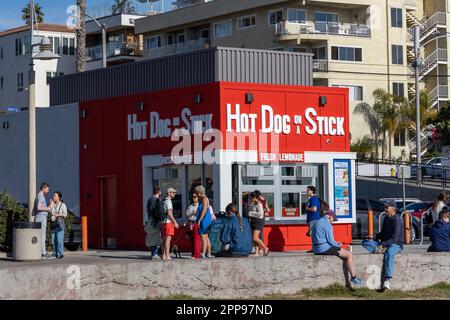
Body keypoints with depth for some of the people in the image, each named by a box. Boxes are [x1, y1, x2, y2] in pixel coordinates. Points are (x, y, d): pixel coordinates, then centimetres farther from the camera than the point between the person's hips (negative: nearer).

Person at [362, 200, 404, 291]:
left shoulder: (398, 220, -11)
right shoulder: (386, 219, 15)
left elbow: (395, 238, -19)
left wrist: (382, 245, -24)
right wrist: (376, 238, 4)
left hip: (396, 244, -8)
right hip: (384, 243, 8)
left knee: (389, 253, -42)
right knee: (365, 242, -4)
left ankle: (387, 280, -50)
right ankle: (377, 250, -32)